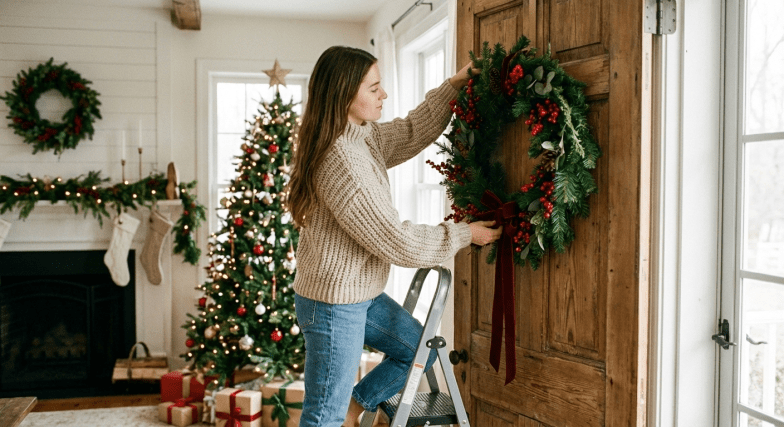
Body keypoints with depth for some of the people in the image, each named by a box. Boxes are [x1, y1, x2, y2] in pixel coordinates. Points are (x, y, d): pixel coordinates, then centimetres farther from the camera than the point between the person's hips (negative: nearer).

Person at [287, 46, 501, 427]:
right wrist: (464, 234, -12)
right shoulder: (341, 161, -28)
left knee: (419, 349, 21)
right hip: (333, 302, -10)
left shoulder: (364, 135, 1)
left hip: (360, 294, 10)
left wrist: (454, 86, 10)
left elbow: (412, 132, 20)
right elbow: (398, 242, -24)